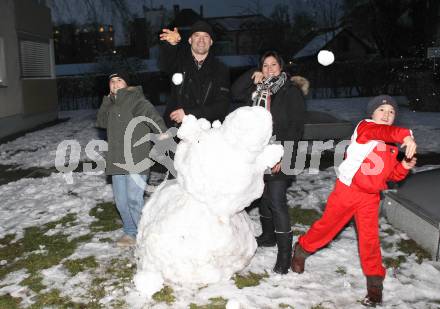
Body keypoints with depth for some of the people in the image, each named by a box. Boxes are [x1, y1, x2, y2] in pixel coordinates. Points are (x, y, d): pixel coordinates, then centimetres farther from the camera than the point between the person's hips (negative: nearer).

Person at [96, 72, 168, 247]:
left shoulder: (134, 100, -6)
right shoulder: (112, 105, 19)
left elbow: (150, 114, -21)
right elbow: (100, 122, 19)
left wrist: (162, 132, -39)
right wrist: (107, 100, 12)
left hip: (136, 160, -8)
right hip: (117, 161, 8)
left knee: (134, 199, -11)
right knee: (120, 199, 11)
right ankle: (130, 232, 27)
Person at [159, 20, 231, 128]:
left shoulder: (221, 70, 5)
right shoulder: (181, 57, 7)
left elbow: (222, 106, -2)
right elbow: (164, 65, -15)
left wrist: (188, 113, -12)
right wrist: (170, 45, -36)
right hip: (175, 126, 0)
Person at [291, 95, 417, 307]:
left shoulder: (392, 146, 11)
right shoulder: (364, 127, -9)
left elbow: (392, 175, 16)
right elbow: (381, 131, -34)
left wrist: (404, 166, -5)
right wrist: (405, 136, -52)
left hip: (370, 197, 5)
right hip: (347, 190, -4)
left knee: (369, 238, 3)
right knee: (327, 225, 9)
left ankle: (375, 282, 18)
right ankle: (302, 249, 33)